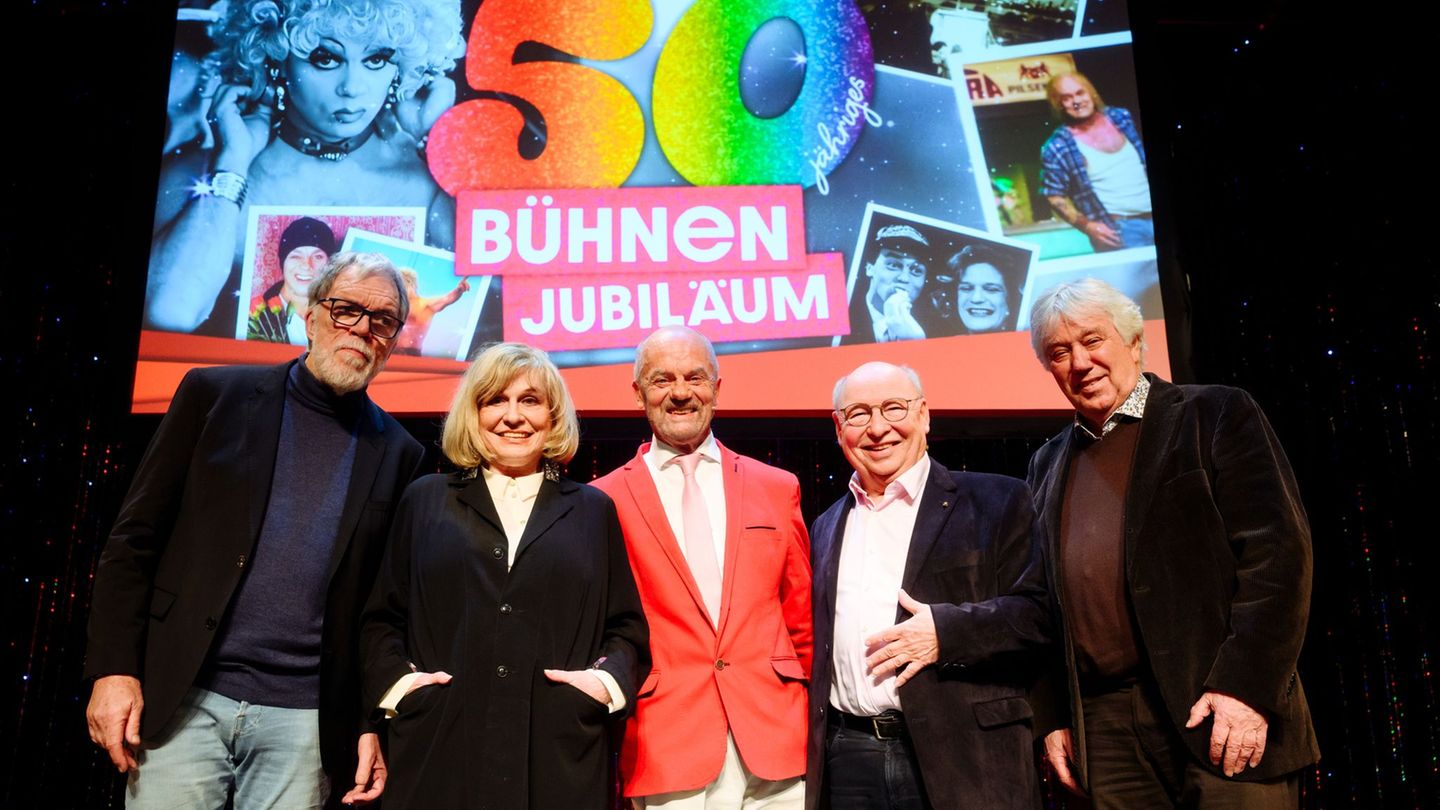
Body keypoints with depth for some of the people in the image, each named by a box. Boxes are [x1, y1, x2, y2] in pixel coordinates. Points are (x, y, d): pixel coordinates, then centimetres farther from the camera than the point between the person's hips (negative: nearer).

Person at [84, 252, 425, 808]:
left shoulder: (398, 453, 5)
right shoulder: (216, 394, 2)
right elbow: (134, 538, 2)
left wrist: (373, 722, 3)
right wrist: (115, 669, -5)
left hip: (305, 719, 1)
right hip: (183, 698, -1)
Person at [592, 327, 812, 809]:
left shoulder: (777, 488, 8)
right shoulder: (606, 500, 1)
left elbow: (801, 616, 13)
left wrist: (812, 713, 11)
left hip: (774, 738, 2)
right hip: (665, 748, -2)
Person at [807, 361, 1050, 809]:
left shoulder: (996, 501, 0)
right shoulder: (826, 528, 15)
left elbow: (1040, 611, -7)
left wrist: (947, 629, -18)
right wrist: (810, 748, 13)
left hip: (960, 759, -4)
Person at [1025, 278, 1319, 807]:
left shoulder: (1216, 416, 1)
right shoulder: (1048, 464, 15)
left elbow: (1278, 550, -8)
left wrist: (1245, 685, -16)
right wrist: (1053, 717, 11)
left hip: (1221, 711, -4)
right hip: (1105, 727, 4)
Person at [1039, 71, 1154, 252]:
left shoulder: (1121, 117, 7)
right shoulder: (1058, 147, -9)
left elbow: (1146, 160, 18)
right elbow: (1054, 196, -5)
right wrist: (1087, 226, -14)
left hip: (1151, 218, 5)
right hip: (1117, 230, -5)